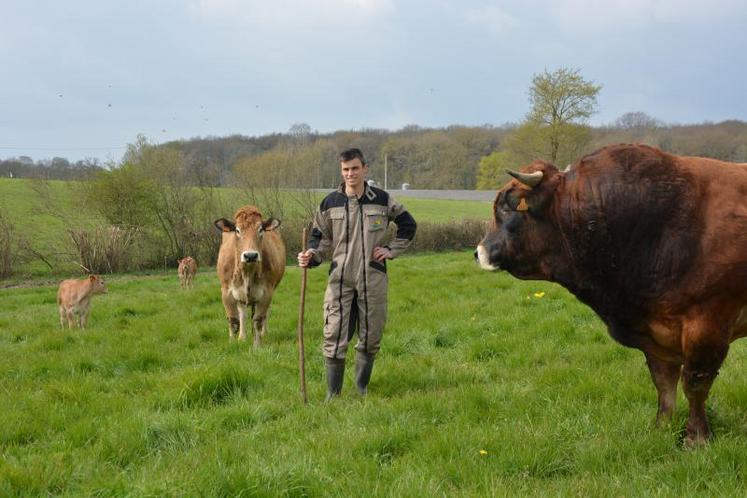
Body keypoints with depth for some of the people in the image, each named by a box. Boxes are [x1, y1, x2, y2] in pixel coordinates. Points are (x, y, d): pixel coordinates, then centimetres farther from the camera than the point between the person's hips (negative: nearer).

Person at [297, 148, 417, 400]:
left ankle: (362, 389, 24)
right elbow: (320, 236, 8)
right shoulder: (330, 203, 1)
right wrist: (311, 256, -11)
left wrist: (391, 250, 5)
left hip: (373, 279, 1)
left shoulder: (382, 200, 2)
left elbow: (408, 225, 15)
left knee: (370, 337, 9)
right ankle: (333, 394, 2)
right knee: (334, 337, -6)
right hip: (340, 278, -1)